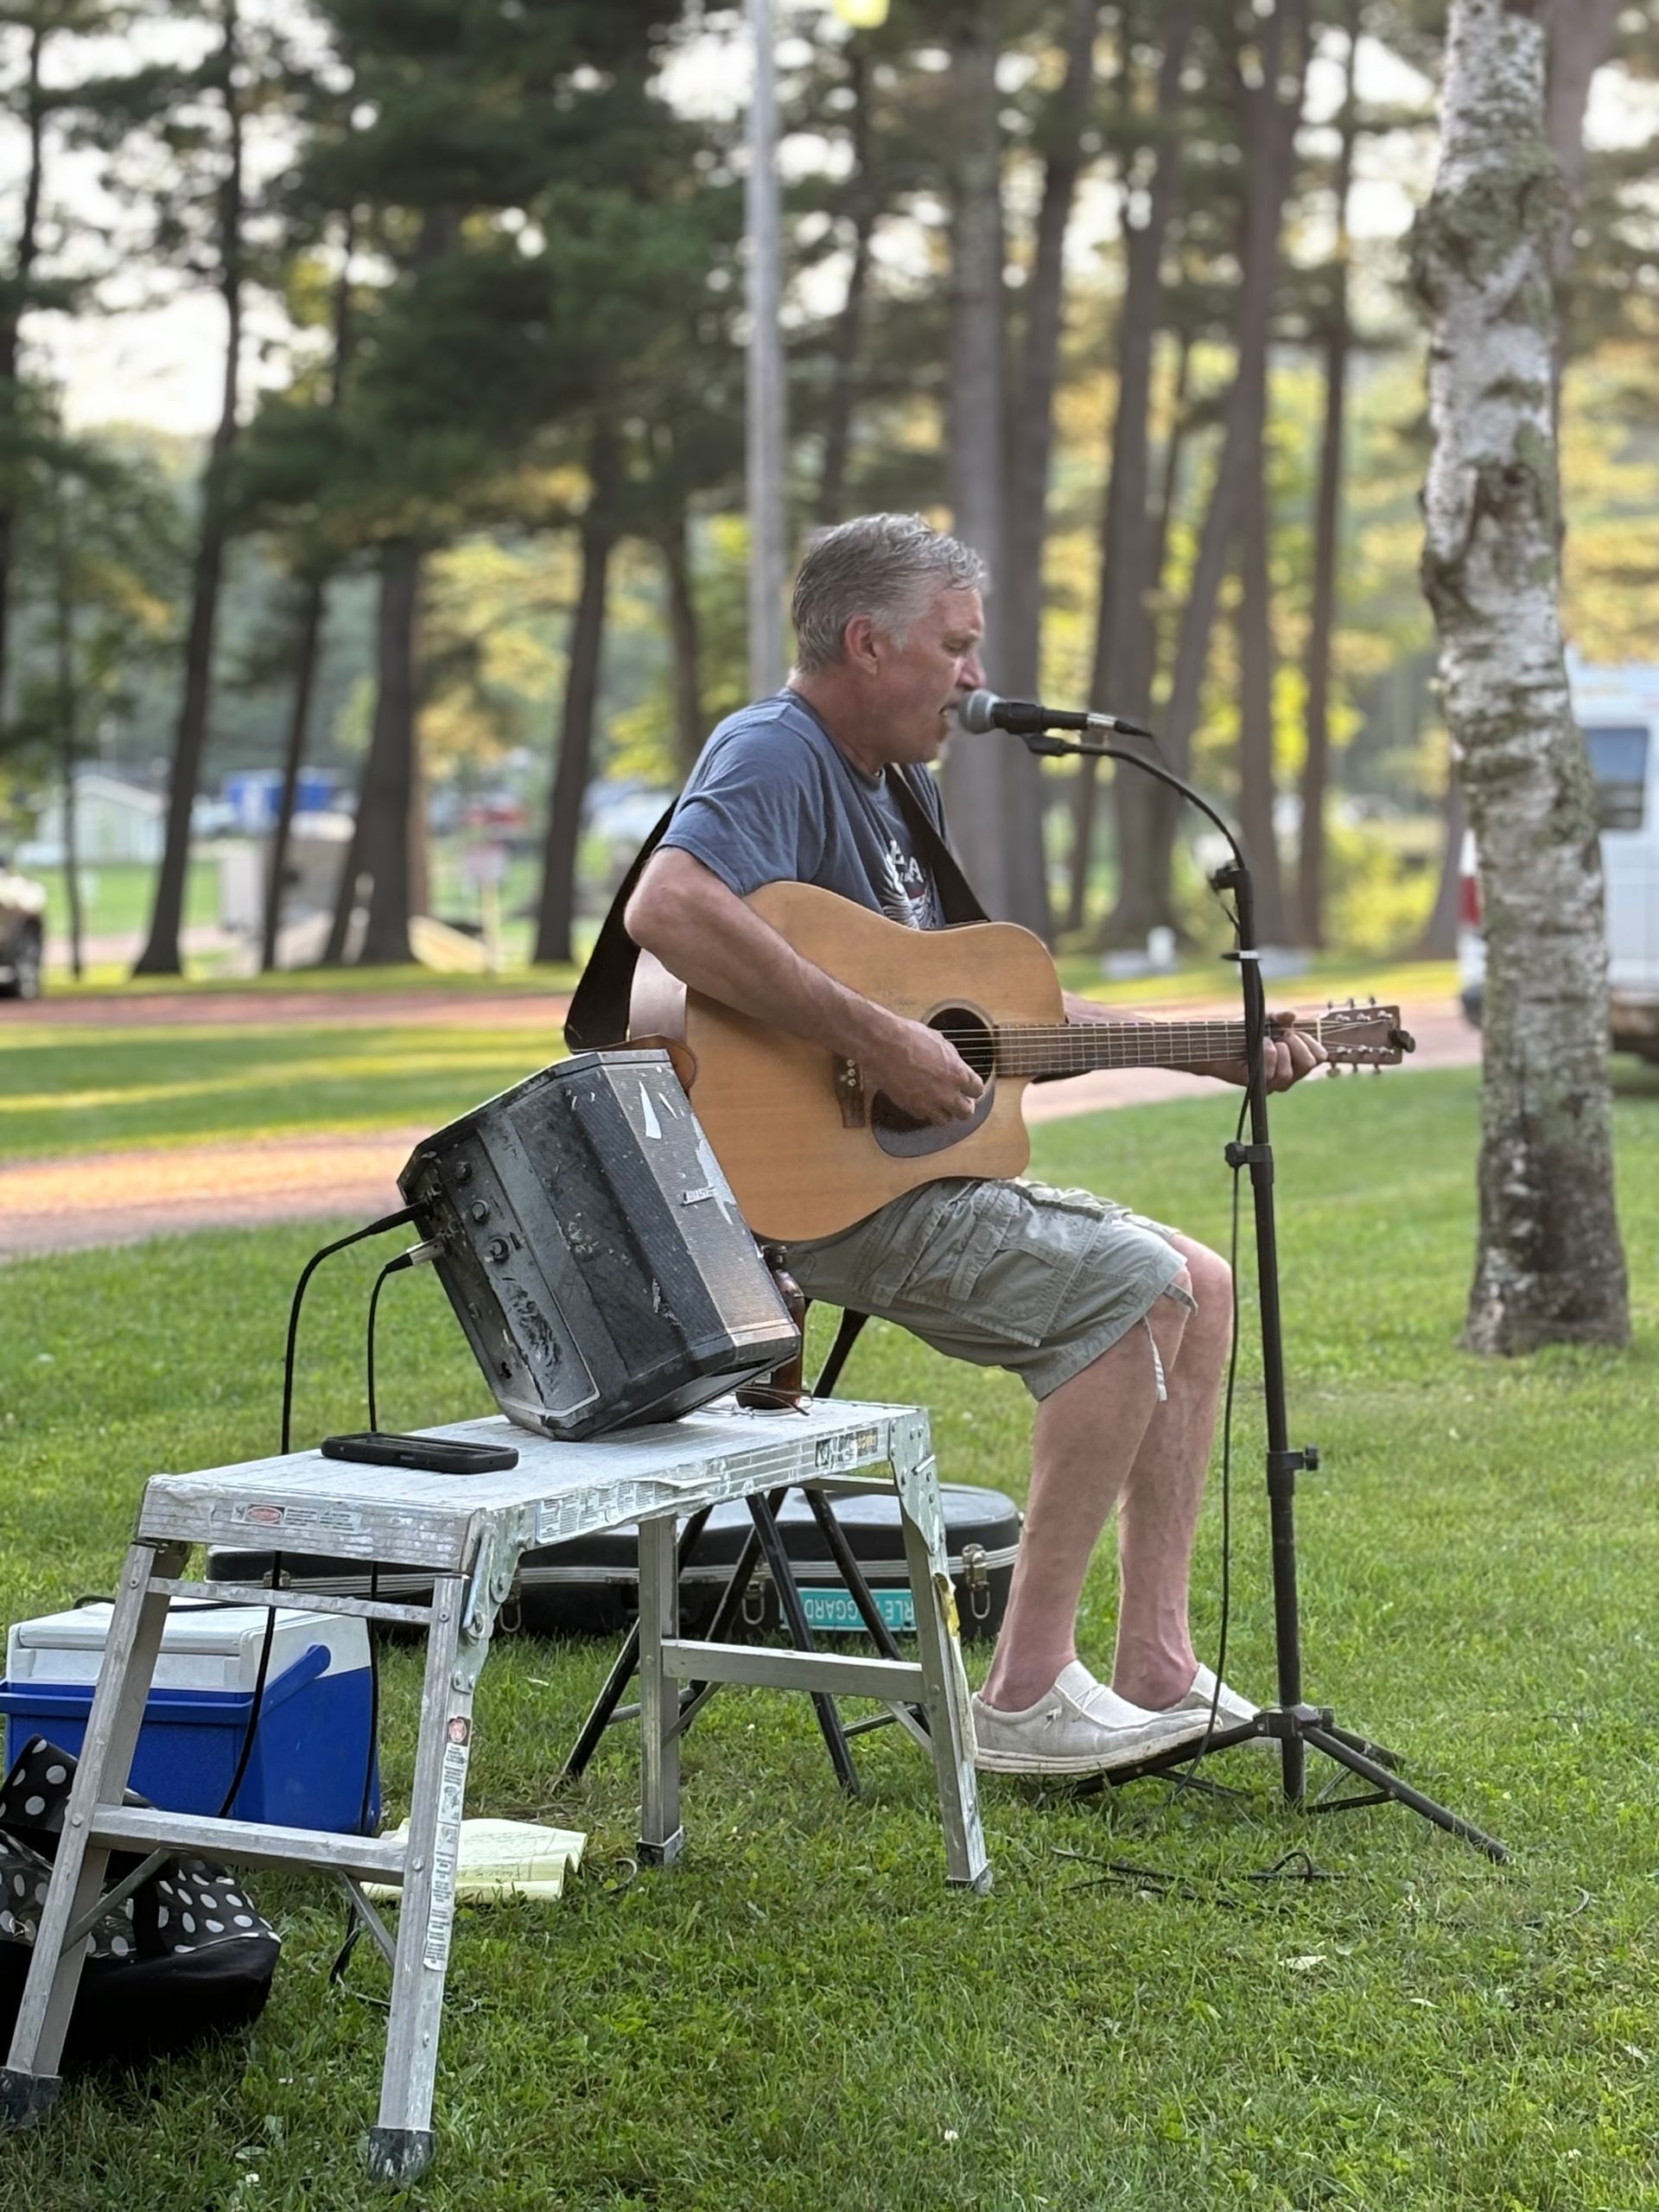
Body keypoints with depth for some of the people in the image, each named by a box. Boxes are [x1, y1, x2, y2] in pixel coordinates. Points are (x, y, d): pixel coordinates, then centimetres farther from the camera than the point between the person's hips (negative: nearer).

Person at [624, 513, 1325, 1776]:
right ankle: (1027, 1696, -15)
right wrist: (875, 1042, -31)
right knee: (1138, 1285, -19)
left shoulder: (904, 786, 19)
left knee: (1203, 1287, 7)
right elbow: (666, 910, -34)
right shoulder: (776, 755, -13)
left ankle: (1155, 1674, 4)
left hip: (923, 1163, 10)